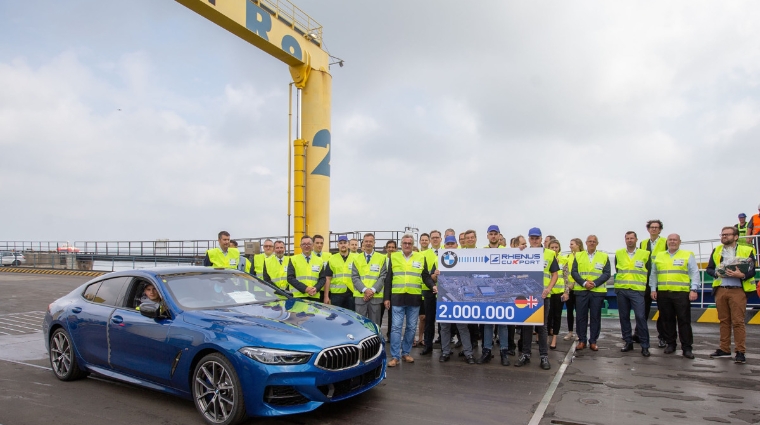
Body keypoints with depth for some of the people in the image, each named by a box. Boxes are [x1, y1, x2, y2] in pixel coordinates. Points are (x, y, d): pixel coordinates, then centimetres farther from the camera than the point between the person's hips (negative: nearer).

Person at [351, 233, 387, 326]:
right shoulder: (357, 258, 9)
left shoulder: (381, 258, 5)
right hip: (360, 296, 1)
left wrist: (373, 290, -12)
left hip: (376, 296, -1)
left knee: (374, 324, 4)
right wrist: (365, 290, -11)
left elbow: (383, 276, 0)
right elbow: (354, 277, 3)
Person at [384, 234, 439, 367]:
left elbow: (426, 276, 9)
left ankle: (405, 353, 22)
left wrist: (433, 286, -12)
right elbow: (388, 279, 6)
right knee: (396, 327, -3)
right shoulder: (393, 257, 7)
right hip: (397, 298, -1)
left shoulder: (421, 258, 8)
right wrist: (386, 297, 2)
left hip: (414, 298, 1)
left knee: (411, 327, 9)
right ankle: (395, 357, 2)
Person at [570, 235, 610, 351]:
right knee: (581, 316, 2)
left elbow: (607, 274, -1)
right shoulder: (578, 256, 8)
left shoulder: (604, 256, 6)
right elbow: (574, 272, 0)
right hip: (581, 290, 0)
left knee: (595, 317, 4)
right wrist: (584, 283, -14)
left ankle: (593, 341, 13)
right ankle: (582, 340, 12)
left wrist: (595, 283, -14)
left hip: (598, 291, 0)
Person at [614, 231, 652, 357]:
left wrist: (640, 283, 8)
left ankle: (645, 345, -1)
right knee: (624, 317, 7)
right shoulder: (618, 253, 7)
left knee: (640, 317, -10)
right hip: (621, 290, 3)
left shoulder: (645, 254, 1)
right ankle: (628, 342, 17)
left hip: (637, 290, -3)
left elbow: (648, 271, 9)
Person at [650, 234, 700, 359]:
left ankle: (687, 347, 4)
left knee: (684, 320, -2)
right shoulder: (659, 256, 14)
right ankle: (670, 344, 19)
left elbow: (695, 273, -2)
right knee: (667, 320, 9)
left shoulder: (687, 255, 4)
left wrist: (694, 289, -11)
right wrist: (653, 289, 8)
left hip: (681, 293, -3)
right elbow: (653, 274, 15)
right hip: (663, 294, 3)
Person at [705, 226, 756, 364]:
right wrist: (717, 273, -8)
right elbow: (708, 269, 12)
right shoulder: (716, 251, 12)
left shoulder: (746, 250, 1)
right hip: (720, 290, 4)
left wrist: (742, 275, -23)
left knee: (738, 321, -5)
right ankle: (724, 348, 17)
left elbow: (752, 271, -4)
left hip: (738, 290, -4)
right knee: (724, 320, 10)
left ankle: (740, 352, 1)